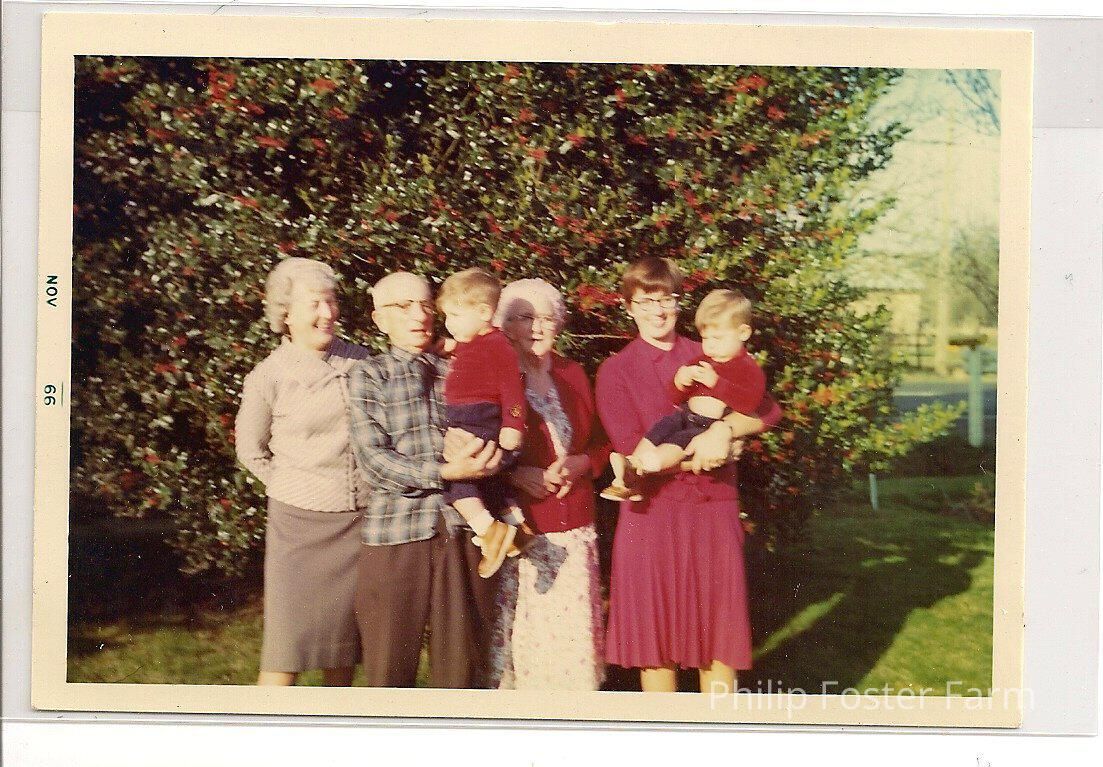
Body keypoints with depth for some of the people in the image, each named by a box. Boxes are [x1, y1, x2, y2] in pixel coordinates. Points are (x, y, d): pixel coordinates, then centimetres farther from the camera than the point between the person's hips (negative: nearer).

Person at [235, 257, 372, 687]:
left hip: (361, 520, 4)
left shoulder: (359, 360, 2)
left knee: (345, 635, 12)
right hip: (300, 522, -3)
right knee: (287, 646, -5)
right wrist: (295, 490, 4)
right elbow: (251, 451, 6)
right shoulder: (269, 378, -8)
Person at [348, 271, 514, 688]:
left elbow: (494, 447, 9)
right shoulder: (369, 376, 7)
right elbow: (373, 459, -6)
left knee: (462, 667, 6)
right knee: (390, 669, 3)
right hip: (396, 535, -2)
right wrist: (444, 473, -19)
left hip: (465, 533, 2)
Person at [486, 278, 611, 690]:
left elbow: (601, 442, 18)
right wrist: (519, 474, -16)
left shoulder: (573, 375, 14)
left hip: (574, 531, 4)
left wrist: (579, 464, -3)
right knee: (518, 635, -6)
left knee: (572, 633, 1)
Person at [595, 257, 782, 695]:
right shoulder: (616, 371, 4)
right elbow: (631, 448, -8)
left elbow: (768, 412, 1)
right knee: (655, 630, 2)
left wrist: (724, 429, -17)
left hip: (714, 508, 2)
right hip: (652, 511, -2)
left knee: (718, 626, 4)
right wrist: (697, 455, -14)